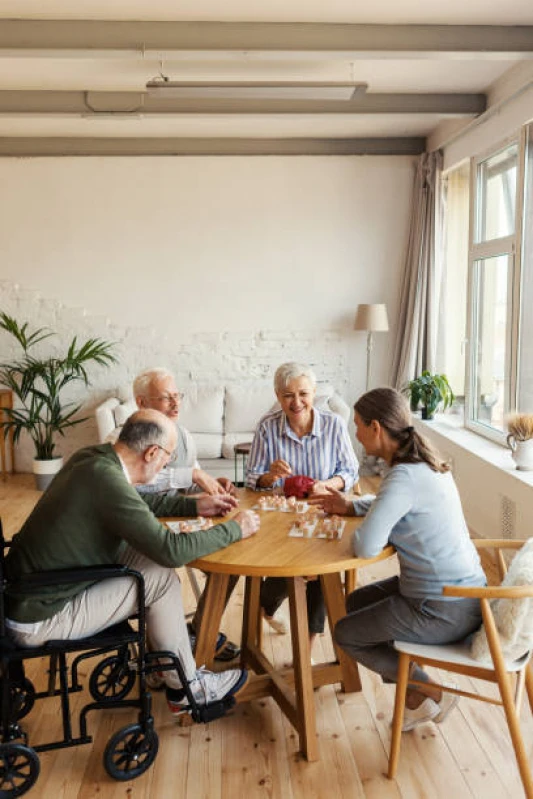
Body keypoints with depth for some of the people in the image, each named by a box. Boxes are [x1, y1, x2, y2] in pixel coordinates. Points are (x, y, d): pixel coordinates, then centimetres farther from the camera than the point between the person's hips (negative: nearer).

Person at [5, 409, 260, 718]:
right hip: (38, 616, -9)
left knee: (145, 553, 8)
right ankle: (187, 689, 9)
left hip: (29, 587, 9)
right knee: (161, 577, -8)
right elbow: (171, 550, -27)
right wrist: (235, 528, -14)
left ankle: (175, 635, 26)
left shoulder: (93, 456, -2)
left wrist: (194, 505, 12)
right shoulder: (107, 480, -29)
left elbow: (143, 504, 18)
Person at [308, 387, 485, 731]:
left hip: (445, 610, -9)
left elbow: (366, 546, -33)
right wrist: (350, 506, 12)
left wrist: (361, 528, -10)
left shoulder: (404, 477, -27)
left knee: (345, 634, 9)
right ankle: (414, 694, 25)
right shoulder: (424, 461, 3)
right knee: (357, 603, 22)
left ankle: (431, 693, 15)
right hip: (460, 589, 9)